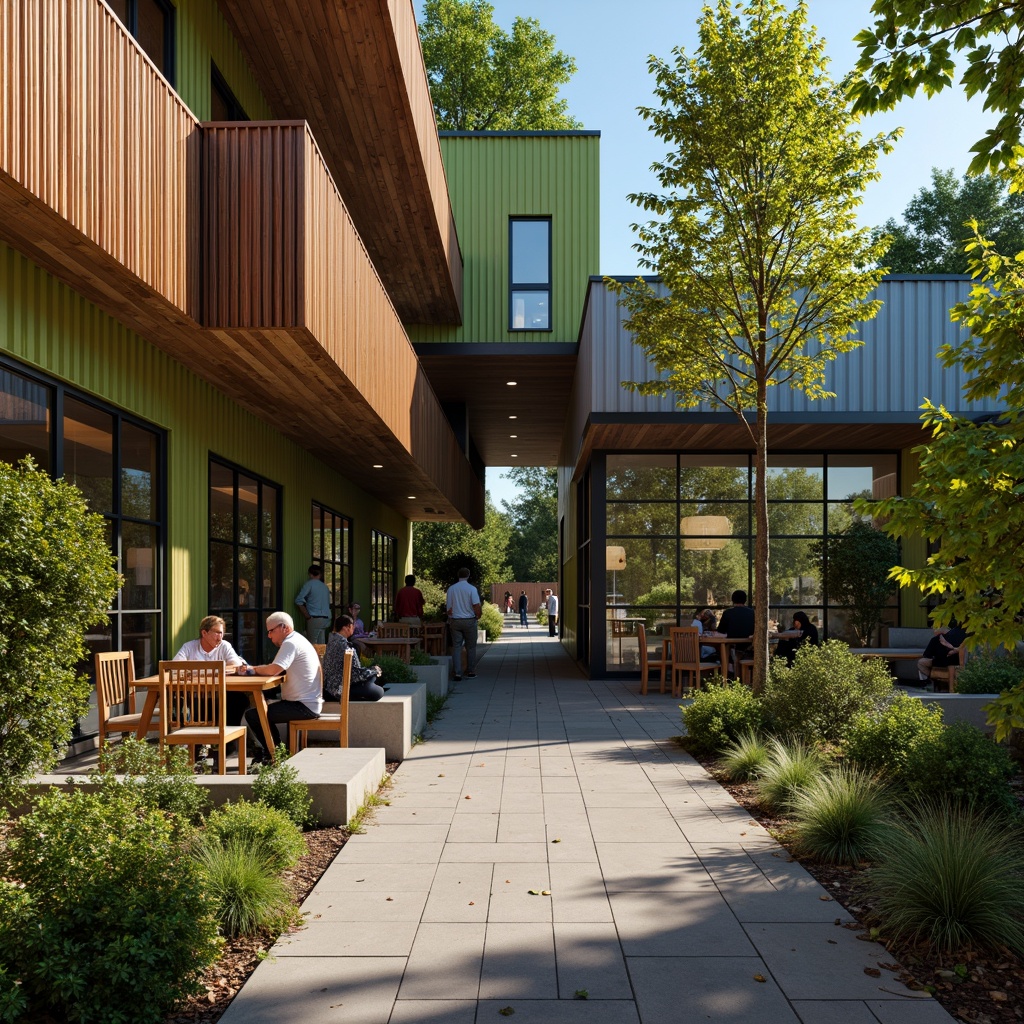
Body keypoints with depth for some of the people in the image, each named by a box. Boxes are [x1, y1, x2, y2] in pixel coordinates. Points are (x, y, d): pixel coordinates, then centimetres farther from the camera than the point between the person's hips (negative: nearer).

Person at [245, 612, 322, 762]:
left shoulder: (290, 643, -14)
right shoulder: (297, 640, 19)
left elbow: (273, 670, -25)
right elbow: (275, 669, 15)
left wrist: (254, 669, -5)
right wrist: (254, 669, -1)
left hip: (304, 706, -11)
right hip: (309, 704, 11)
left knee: (252, 715, -11)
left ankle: (274, 754, 4)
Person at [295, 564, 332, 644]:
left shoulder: (310, 583, -2)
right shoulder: (325, 586, 15)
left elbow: (299, 601, -9)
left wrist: (308, 617, -5)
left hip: (315, 619, -6)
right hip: (326, 619, 6)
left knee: (312, 644, -7)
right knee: (321, 644, 7)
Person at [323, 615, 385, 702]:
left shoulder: (333, 638, 4)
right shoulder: (344, 645, -25)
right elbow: (357, 673, -21)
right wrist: (374, 670, -4)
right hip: (340, 688, -10)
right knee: (379, 692, -7)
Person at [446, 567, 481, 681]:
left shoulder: (451, 589, 2)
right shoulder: (471, 589, -8)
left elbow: (448, 607, 6)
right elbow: (476, 606, -13)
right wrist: (478, 617, 4)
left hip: (455, 621, 2)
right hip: (469, 620, -2)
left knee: (456, 647, 4)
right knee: (471, 647, 9)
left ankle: (458, 673, -1)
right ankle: (470, 672, 14)